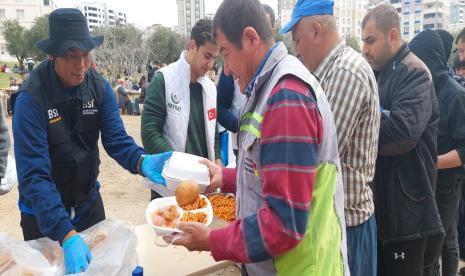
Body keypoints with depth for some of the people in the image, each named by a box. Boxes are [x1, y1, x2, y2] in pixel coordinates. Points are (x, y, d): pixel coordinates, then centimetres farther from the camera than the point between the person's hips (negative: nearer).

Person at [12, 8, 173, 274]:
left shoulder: (101, 88, -10)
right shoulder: (31, 98, -24)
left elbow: (116, 138, -13)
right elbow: (34, 175, -28)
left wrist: (142, 161, -36)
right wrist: (66, 234, -38)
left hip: (89, 203, 4)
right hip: (43, 214, -4)